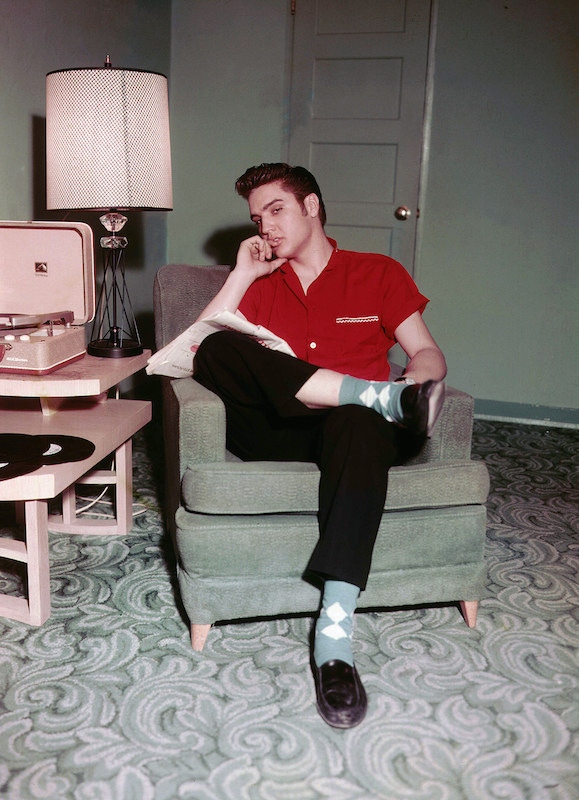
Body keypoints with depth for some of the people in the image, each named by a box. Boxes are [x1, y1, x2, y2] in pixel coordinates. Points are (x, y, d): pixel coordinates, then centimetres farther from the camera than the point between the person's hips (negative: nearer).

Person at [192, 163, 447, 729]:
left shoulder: (378, 274, 18)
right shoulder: (259, 284, 23)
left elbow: (429, 355, 9)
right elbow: (195, 351, 8)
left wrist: (412, 382, -14)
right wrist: (241, 276, 6)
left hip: (354, 429, -1)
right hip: (274, 434, 2)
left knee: (359, 421, -39)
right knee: (219, 350, -26)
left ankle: (335, 628, -43)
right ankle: (382, 398, -30)